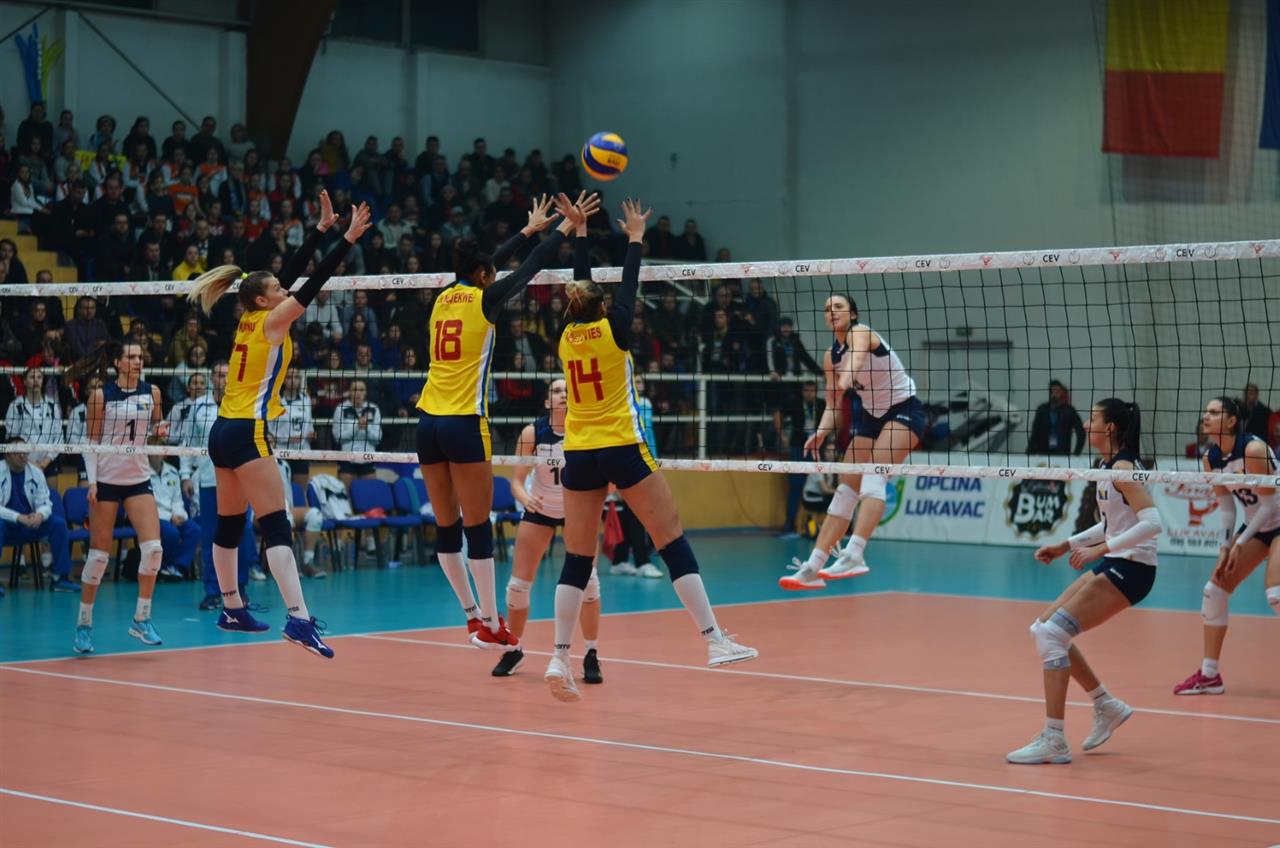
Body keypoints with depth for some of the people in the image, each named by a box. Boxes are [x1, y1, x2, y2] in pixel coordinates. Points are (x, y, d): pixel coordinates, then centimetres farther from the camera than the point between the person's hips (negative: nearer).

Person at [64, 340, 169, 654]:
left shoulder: (152, 392, 3)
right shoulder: (100, 396, -6)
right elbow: (91, 441, -4)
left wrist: (161, 429, -5)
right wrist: (92, 481, -12)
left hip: (139, 479, 3)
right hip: (106, 479, -3)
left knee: (153, 548, -11)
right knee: (99, 554, -2)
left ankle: (141, 619, 0)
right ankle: (83, 624, 11)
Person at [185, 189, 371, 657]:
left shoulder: (250, 320, 13)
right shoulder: (269, 322, -8)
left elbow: (293, 271, 16)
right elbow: (312, 284, -14)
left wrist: (323, 227, 17)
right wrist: (347, 239, -14)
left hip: (223, 431, 9)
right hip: (247, 433, -9)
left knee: (229, 526, 16)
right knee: (276, 526, -16)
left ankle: (232, 610, 27)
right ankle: (298, 618, -25)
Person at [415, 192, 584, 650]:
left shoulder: (446, 297, 13)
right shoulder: (483, 299, -4)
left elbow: (490, 264, 27)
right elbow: (530, 268, 4)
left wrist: (530, 228, 38)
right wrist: (565, 227, 17)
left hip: (429, 421, 7)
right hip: (464, 423, -7)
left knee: (447, 527, 10)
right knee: (477, 527, -3)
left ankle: (473, 615, 18)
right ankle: (490, 625, -1)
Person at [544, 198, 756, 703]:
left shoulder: (568, 335, 6)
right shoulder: (613, 330, -5)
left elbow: (580, 287, 21)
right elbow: (629, 285, 9)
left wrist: (580, 233, 28)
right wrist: (636, 237, 20)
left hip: (578, 455, 4)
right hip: (623, 451, -4)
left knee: (577, 559, 6)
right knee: (673, 543, -2)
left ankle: (560, 658, -2)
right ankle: (715, 641, -6)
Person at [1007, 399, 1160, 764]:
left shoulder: (1123, 467, -16)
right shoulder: (1109, 465, 12)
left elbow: (1152, 523, -27)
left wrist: (1100, 549, -27)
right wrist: (1066, 545, 17)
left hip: (1130, 569, -10)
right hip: (1113, 564, 10)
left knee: (1051, 634, -15)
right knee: (1044, 628, 12)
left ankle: (1053, 741, -13)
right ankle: (1106, 707, 22)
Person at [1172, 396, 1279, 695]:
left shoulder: (1253, 450, -25)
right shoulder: (1211, 459, -3)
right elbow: (1226, 506, 4)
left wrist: (1240, 543, -17)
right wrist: (1225, 548, -6)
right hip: (1255, 526, 8)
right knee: (1215, 590, 3)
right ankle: (1209, 675, 11)